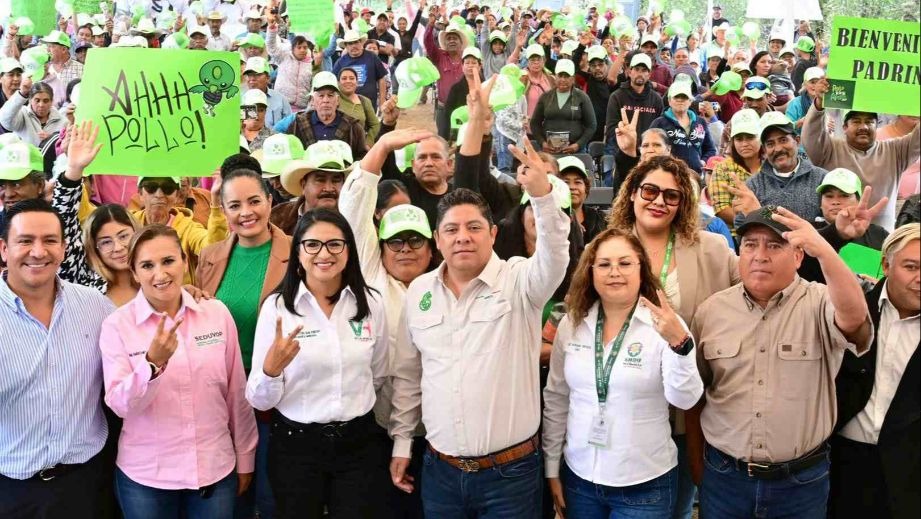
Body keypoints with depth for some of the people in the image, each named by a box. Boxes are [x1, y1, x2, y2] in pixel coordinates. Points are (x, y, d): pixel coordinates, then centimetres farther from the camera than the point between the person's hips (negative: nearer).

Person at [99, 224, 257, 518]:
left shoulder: (217, 313, -4)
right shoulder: (117, 325, -7)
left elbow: (236, 392, 3)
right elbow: (119, 405, -14)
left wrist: (245, 459, 8)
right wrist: (153, 362, -30)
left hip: (216, 470, 1)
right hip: (145, 477, -1)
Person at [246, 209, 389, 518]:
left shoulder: (370, 303, -3)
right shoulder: (277, 306, -10)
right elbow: (259, 400, -11)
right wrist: (271, 369, -28)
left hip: (359, 443, 2)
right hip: (295, 445, -2)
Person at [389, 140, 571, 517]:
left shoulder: (518, 282, -7)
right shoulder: (419, 291, 4)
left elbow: (554, 258, -30)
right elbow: (407, 374, 13)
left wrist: (542, 194, -45)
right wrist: (401, 442, 13)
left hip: (510, 471, -3)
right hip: (439, 470, 3)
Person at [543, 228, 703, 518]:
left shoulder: (665, 325, -10)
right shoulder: (571, 325, -1)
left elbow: (685, 400, -19)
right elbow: (556, 400, 5)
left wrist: (680, 343, -35)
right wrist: (552, 470, 7)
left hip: (645, 483, -3)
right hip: (579, 476, 3)